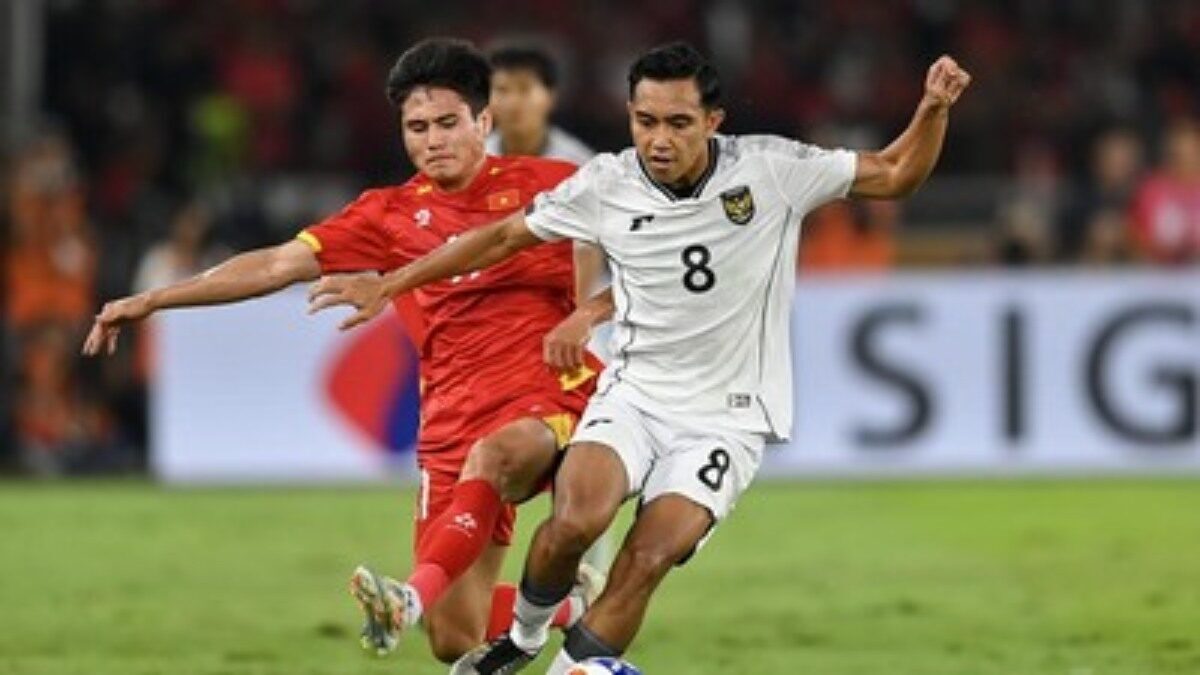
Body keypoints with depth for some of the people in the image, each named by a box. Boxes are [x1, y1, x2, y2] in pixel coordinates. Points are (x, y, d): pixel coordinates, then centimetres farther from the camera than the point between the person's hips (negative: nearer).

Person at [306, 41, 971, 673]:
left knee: (645, 561, -20)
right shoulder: (606, 185, -6)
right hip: (634, 392, 1)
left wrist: (934, 111, -19)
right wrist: (387, 285, 7)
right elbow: (503, 236, 7)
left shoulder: (769, 169, -10)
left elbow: (894, 175, 0)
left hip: (726, 416, -1)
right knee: (575, 519, -25)